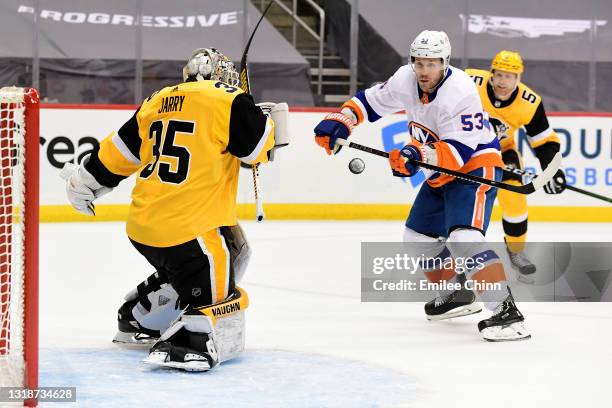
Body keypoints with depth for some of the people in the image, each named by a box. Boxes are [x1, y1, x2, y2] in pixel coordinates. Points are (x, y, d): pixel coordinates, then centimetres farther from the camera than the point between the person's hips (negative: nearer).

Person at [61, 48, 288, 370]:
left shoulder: (157, 102, 14)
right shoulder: (227, 102, -7)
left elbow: (119, 151, 20)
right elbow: (260, 146, -8)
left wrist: (85, 180, 33)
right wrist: (272, 118, 12)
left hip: (142, 227, 8)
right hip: (190, 229, -8)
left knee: (182, 270, 32)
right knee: (218, 295, -6)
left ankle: (137, 319, 40)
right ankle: (184, 344, -28)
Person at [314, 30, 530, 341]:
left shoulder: (460, 93, -28)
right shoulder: (406, 80, -6)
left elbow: (459, 152, -32)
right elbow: (371, 102, 9)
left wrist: (420, 155, -46)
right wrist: (340, 122, -7)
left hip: (475, 167, -9)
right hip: (441, 173, 9)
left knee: (462, 238, -27)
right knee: (418, 235, 16)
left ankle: (506, 312, -34)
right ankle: (455, 295, 35)